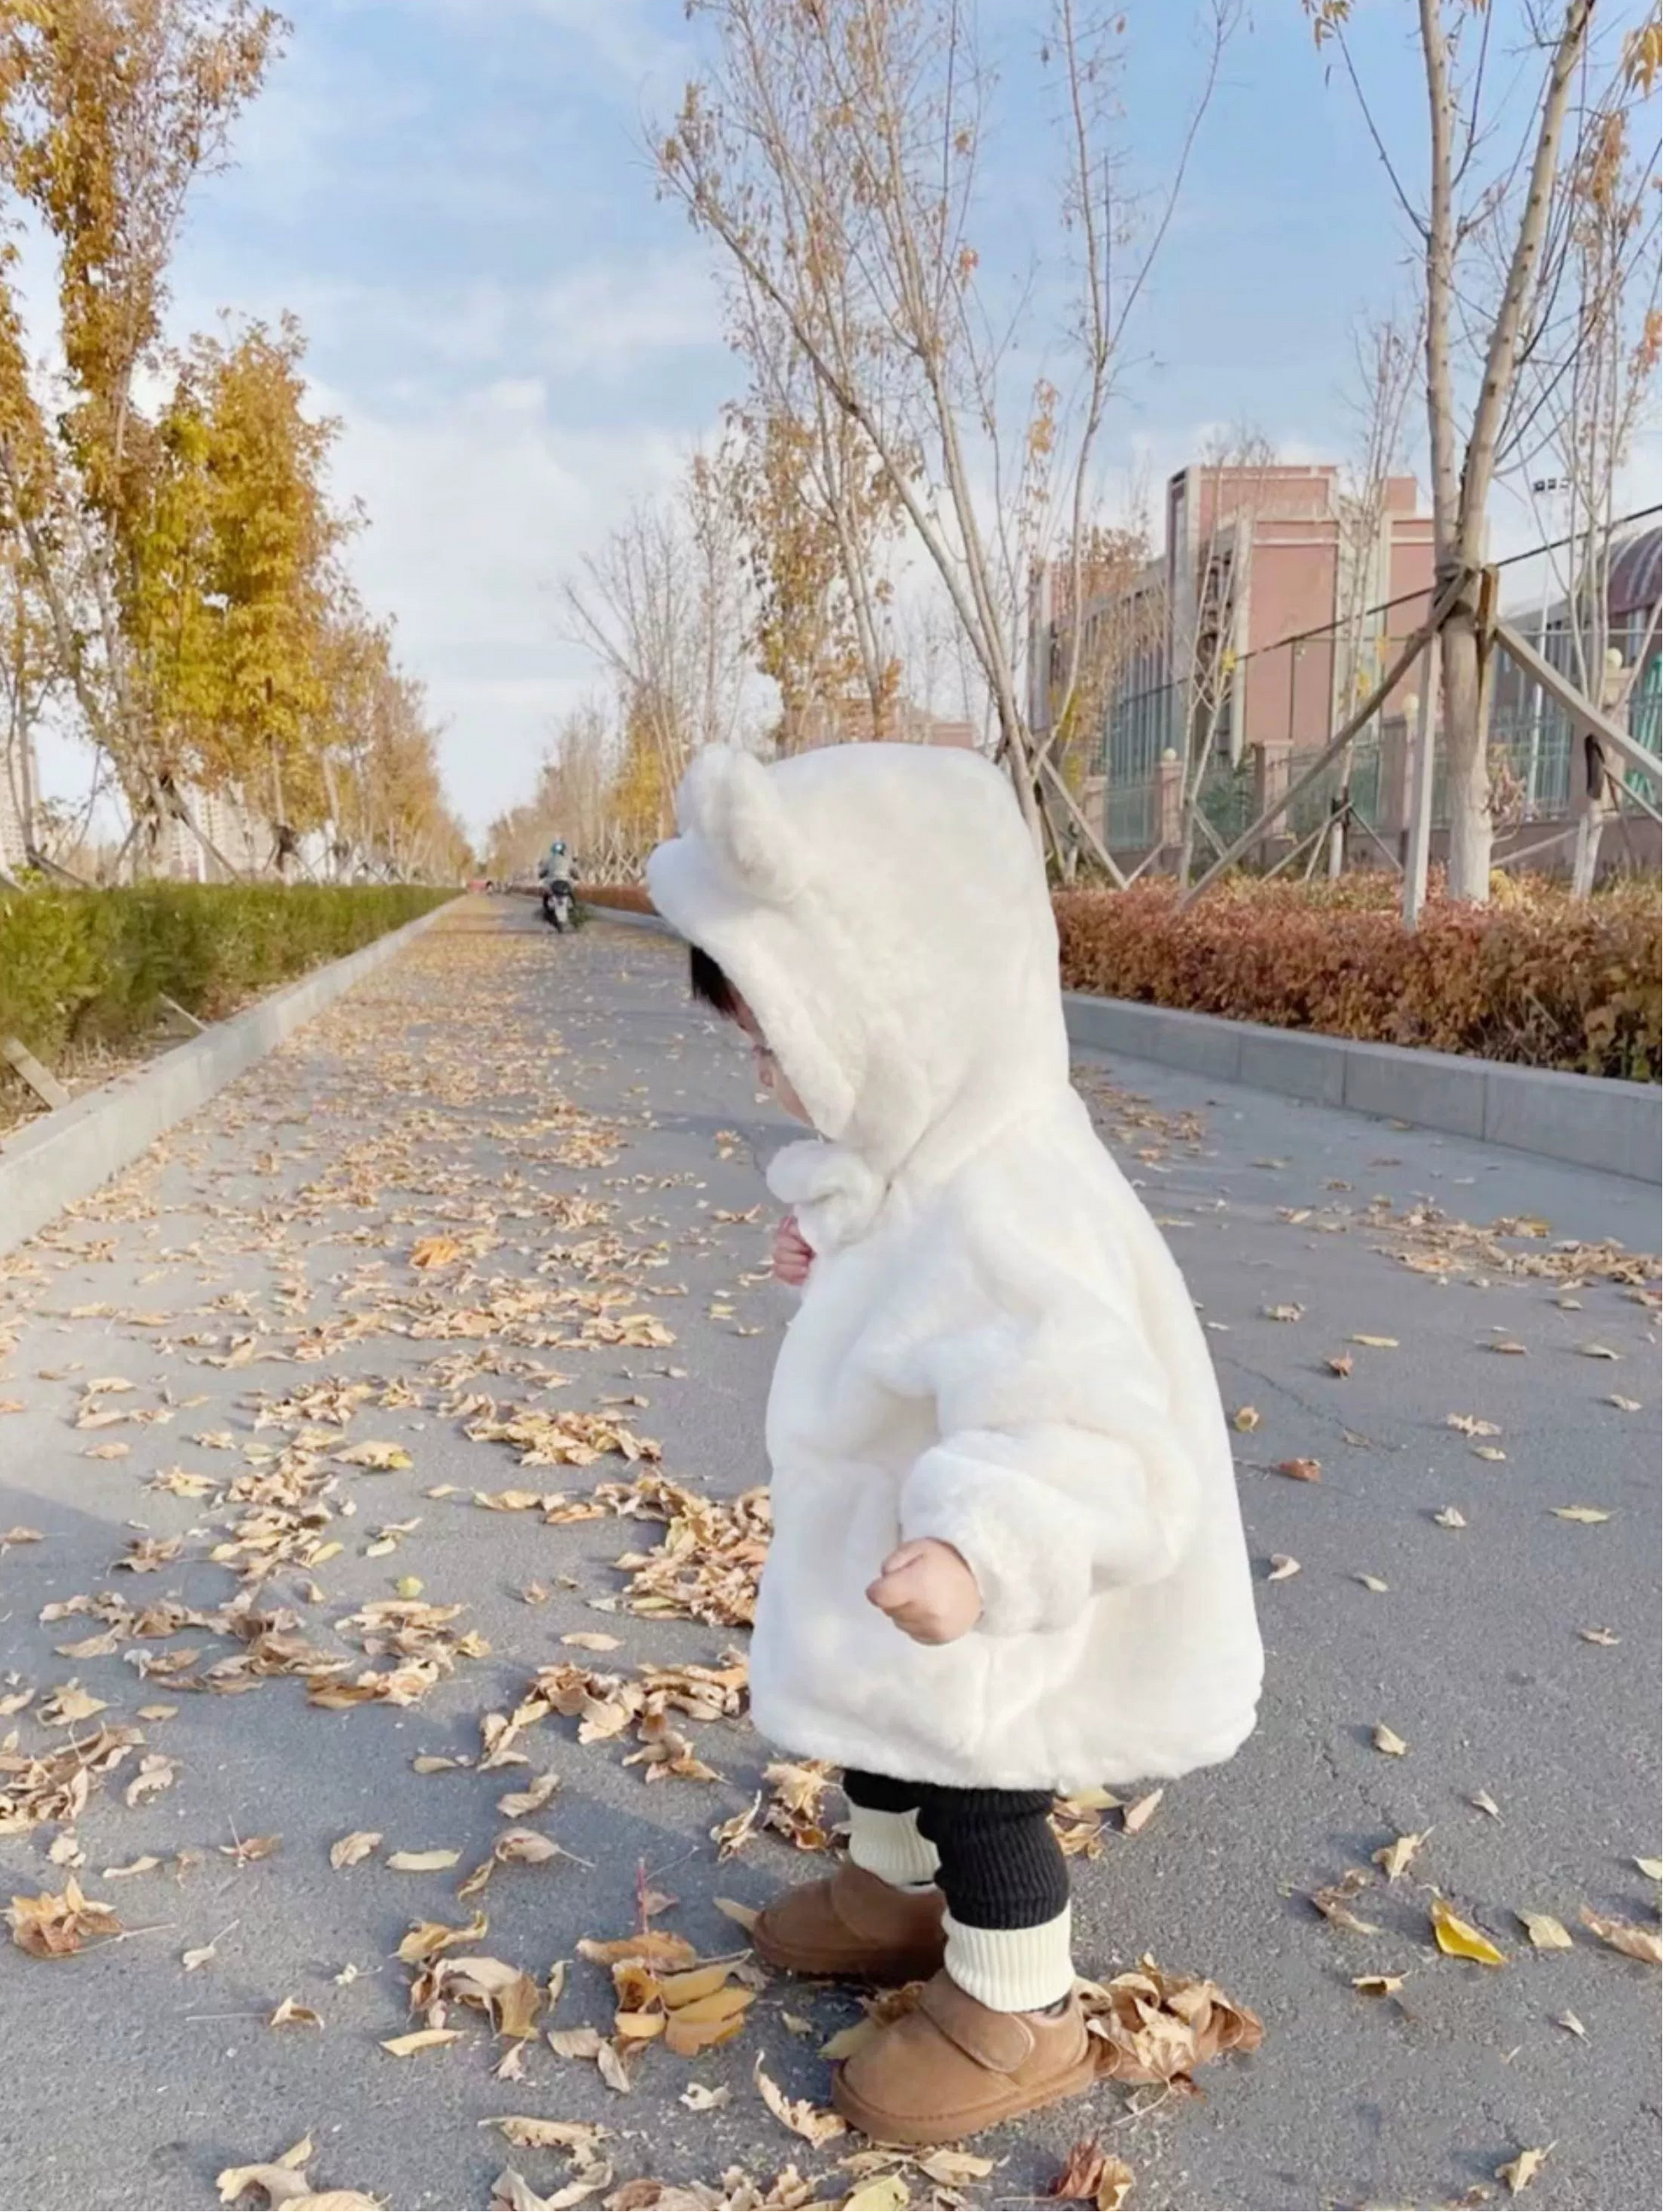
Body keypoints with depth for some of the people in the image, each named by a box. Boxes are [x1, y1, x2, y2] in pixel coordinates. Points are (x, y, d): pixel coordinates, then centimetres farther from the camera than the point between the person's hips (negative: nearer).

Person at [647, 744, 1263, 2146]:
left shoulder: (1004, 1220, -39)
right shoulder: (952, 1158, -6)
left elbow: (1100, 1448, -49)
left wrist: (979, 1550, -64)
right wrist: (845, 1261, 15)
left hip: (981, 1637, -10)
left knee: (977, 1800, 14)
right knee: (880, 1744, 30)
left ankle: (1018, 2017, 40)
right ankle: (895, 1894, 58)